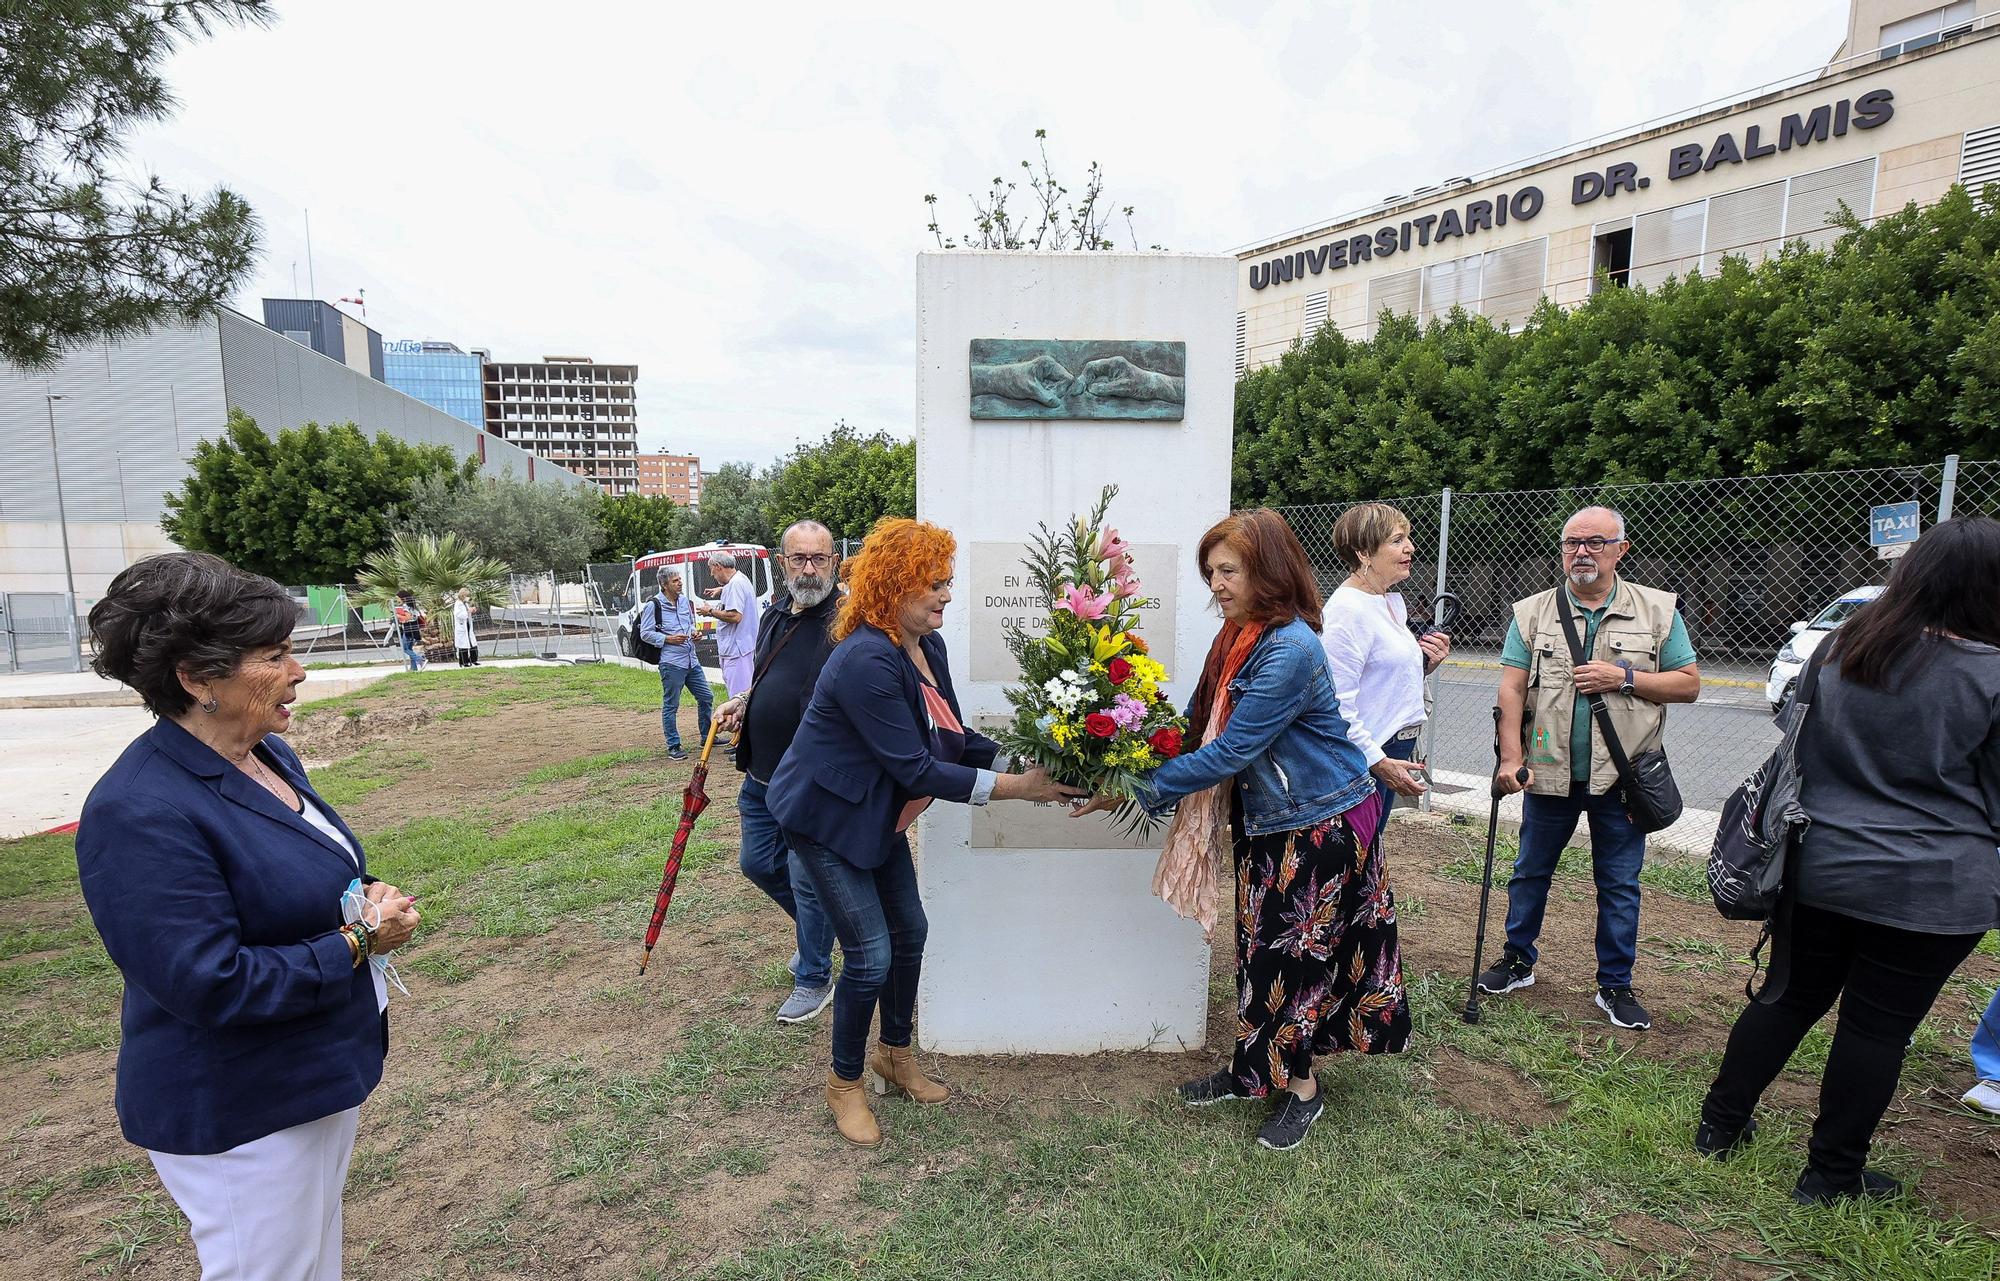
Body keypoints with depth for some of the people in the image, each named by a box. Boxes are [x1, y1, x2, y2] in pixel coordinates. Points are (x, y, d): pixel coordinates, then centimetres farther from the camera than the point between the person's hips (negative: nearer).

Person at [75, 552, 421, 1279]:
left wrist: (367, 898, -6)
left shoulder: (268, 754, 0)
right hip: (239, 1115, -8)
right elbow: (211, 985, -28)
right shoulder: (141, 812, -27)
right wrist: (358, 942, -21)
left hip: (323, 1074, 8)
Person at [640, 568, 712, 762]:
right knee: (671, 706, 0)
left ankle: (706, 737, 28)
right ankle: (673, 747, 9)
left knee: (706, 697, 13)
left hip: (691, 660, 7)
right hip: (671, 663, -7)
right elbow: (645, 633, -7)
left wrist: (694, 633, 6)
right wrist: (668, 639, -16)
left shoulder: (685, 600, 12)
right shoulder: (654, 605, -8)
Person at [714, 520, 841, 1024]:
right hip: (761, 773, 8)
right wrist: (742, 702, 8)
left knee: (808, 879, 3)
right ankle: (816, 930, 44)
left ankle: (814, 978, 25)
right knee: (757, 863, 20)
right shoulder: (774, 617, 10)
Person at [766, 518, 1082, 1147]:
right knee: (871, 953, -4)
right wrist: (1014, 787, -30)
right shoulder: (866, 660, -32)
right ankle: (844, 1084, 22)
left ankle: (895, 1054, 38)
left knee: (909, 931, 15)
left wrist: (1022, 764, -14)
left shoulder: (927, 646, -4)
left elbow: (957, 737, 1)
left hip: (879, 812, 9)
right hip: (827, 815, -9)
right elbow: (915, 769, -31)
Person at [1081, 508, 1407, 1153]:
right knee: (1259, 947, 17)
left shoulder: (1290, 650, -27)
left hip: (1320, 822, -8)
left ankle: (1301, 1087, 27)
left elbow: (1229, 752, -28)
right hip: (1265, 817, 8)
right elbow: (1202, 724, 4)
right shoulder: (1238, 636, 1)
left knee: (1296, 952, 6)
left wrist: (1140, 791, -26)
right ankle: (1252, 1068, 34)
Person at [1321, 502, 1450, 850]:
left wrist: (1423, 663, 6)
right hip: (1359, 760, -10)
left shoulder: (1393, 601, 13)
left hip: (1390, 754, 10)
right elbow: (1336, 701, -23)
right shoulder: (1348, 607, -17)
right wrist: (1378, 762, -22)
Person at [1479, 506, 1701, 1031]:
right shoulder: (1532, 613, 1)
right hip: (1550, 771, 1)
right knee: (1531, 871, 12)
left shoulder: (1658, 610, 2)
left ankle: (1615, 984, 24)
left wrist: (1624, 678, -15)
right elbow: (1512, 689, -4)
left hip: (1622, 774, 0)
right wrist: (1511, 757, -12)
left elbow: (1689, 684, 1)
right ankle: (1518, 961, 29)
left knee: (1620, 884, 9)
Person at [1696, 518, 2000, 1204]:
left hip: (1819, 868, 4)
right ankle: (1831, 1174, 23)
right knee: (1878, 1027, 9)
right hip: (1931, 889, -4)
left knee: (1790, 997, 17)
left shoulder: (1840, 650, -1)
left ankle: (1721, 1124, 27)